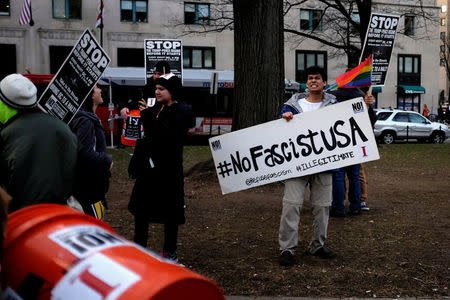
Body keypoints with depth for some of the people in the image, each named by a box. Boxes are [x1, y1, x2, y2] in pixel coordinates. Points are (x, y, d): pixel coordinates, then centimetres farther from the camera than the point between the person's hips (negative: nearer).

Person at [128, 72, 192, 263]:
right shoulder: (156, 108, 9)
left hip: (168, 168, -8)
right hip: (148, 165, 8)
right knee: (140, 205, 16)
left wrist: (147, 115, -20)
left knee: (169, 211, 4)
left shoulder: (181, 112, -13)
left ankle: (170, 253, 18)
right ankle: (139, 247, 32)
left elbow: (164, 136, -26)